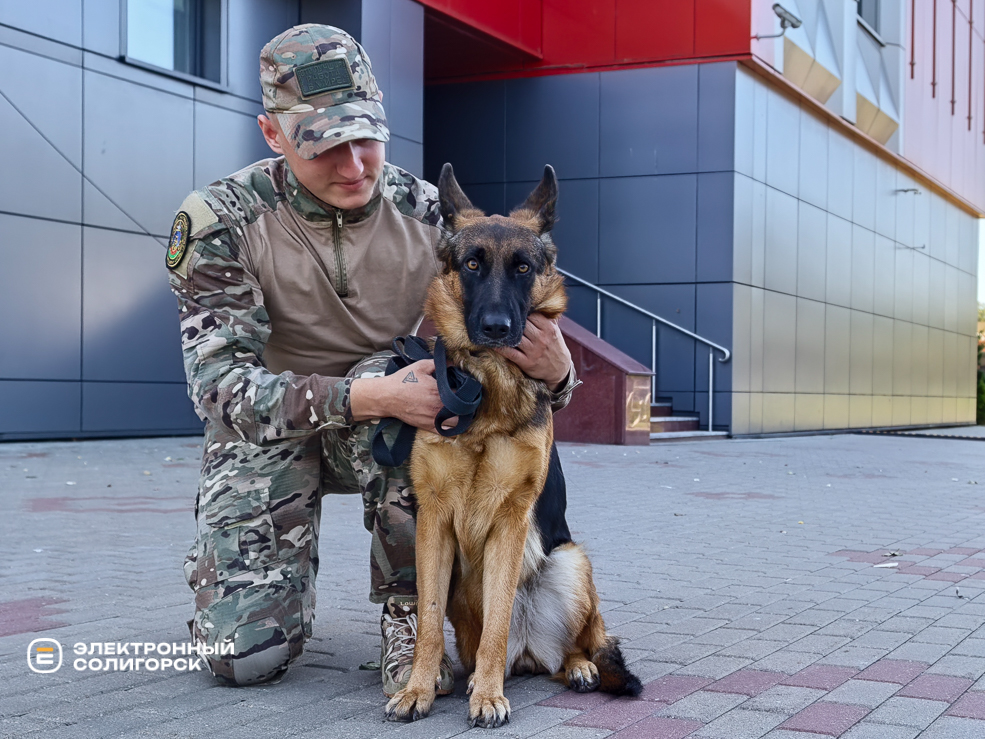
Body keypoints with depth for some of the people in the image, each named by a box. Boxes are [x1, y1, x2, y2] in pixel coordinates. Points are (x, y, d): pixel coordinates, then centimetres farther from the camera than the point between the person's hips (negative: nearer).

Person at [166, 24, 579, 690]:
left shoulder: (428, 214, -13)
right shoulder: (221, 220, -20)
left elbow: (500, 335, -8)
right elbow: (219, 384, -27)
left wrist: (555, 369, -34)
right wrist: (367, 396, -42)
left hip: (386, 434, 1)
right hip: (269, 429, -1)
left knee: (394, 377, -36)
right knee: (246, 656, -16)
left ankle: (410, 616, -17)